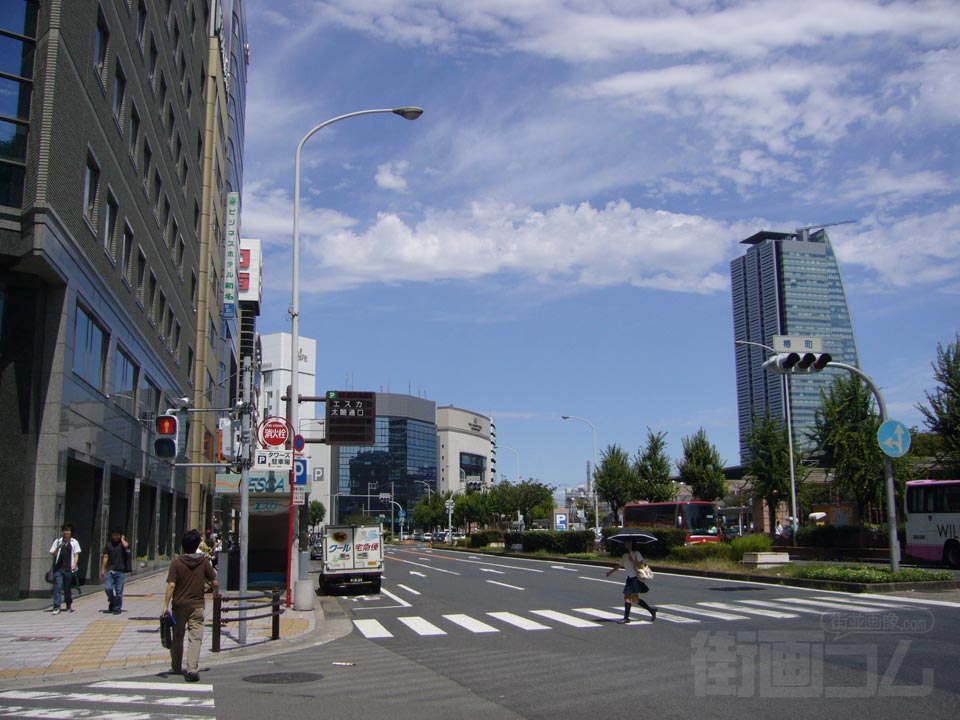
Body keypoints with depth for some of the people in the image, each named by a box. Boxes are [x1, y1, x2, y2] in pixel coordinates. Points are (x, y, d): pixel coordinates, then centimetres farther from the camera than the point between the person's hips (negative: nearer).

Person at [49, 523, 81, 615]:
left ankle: (69, 605, 24)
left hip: (68, 568, 0)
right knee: (58, 586, -10)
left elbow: (76, 555, 7)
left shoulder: (74, 542, 8)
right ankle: (56, 607, -10)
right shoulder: (58, 541, 9)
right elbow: (53, 554, 10)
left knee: (68, 588, 9)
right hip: (58, 567, 0)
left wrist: (74, 564, -9)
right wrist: (58, 548, -11)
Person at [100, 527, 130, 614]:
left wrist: (122, 539, -5)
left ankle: (117, 608, 9)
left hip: (120, 571, -2)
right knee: (107, 588, -9)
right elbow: (105, 557, 10)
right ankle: (112, 601, 19)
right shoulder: (108, 545, 10)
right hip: (110, 570, 2)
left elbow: (126, 546, -23)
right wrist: (102, 569, 5)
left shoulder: (123, 543, 2)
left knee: (119, 591, -1)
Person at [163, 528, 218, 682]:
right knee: (195, 638, -3)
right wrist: (216, 591, 23)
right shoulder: (204, 562, -2)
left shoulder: (176, 562, -6)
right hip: (197, 605, -1)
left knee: (177, 637, 16)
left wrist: (166, 605, -9)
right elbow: (214, 582, 2)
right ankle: (192, 670, -13)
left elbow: (171, 585, -12)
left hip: (179, 605, 1)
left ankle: (177, 666, 31)